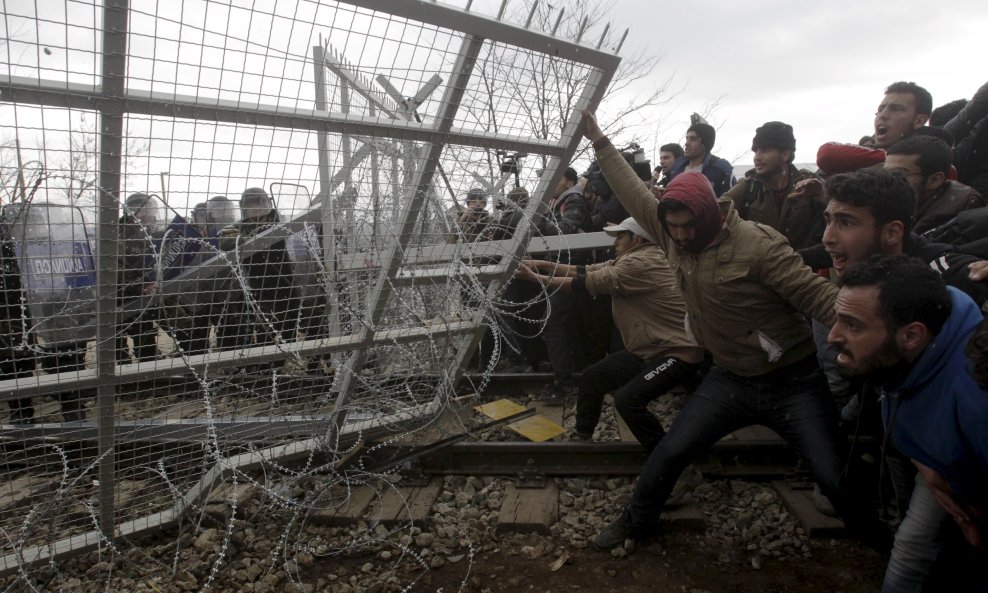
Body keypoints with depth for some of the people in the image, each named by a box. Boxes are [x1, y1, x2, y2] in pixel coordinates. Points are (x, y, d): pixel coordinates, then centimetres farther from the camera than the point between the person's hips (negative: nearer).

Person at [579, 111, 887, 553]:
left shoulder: (759, 244, -22)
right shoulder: (672, 235, -4)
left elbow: (819, 297, -23)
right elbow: (634, 193, 4)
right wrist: (599, 141, 8)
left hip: (794, 382, -4)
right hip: (730, 379, 5)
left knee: (839, 480, -3)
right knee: (668, 454, 3)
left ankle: (884, 548, 26)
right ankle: (636, 523, 28)